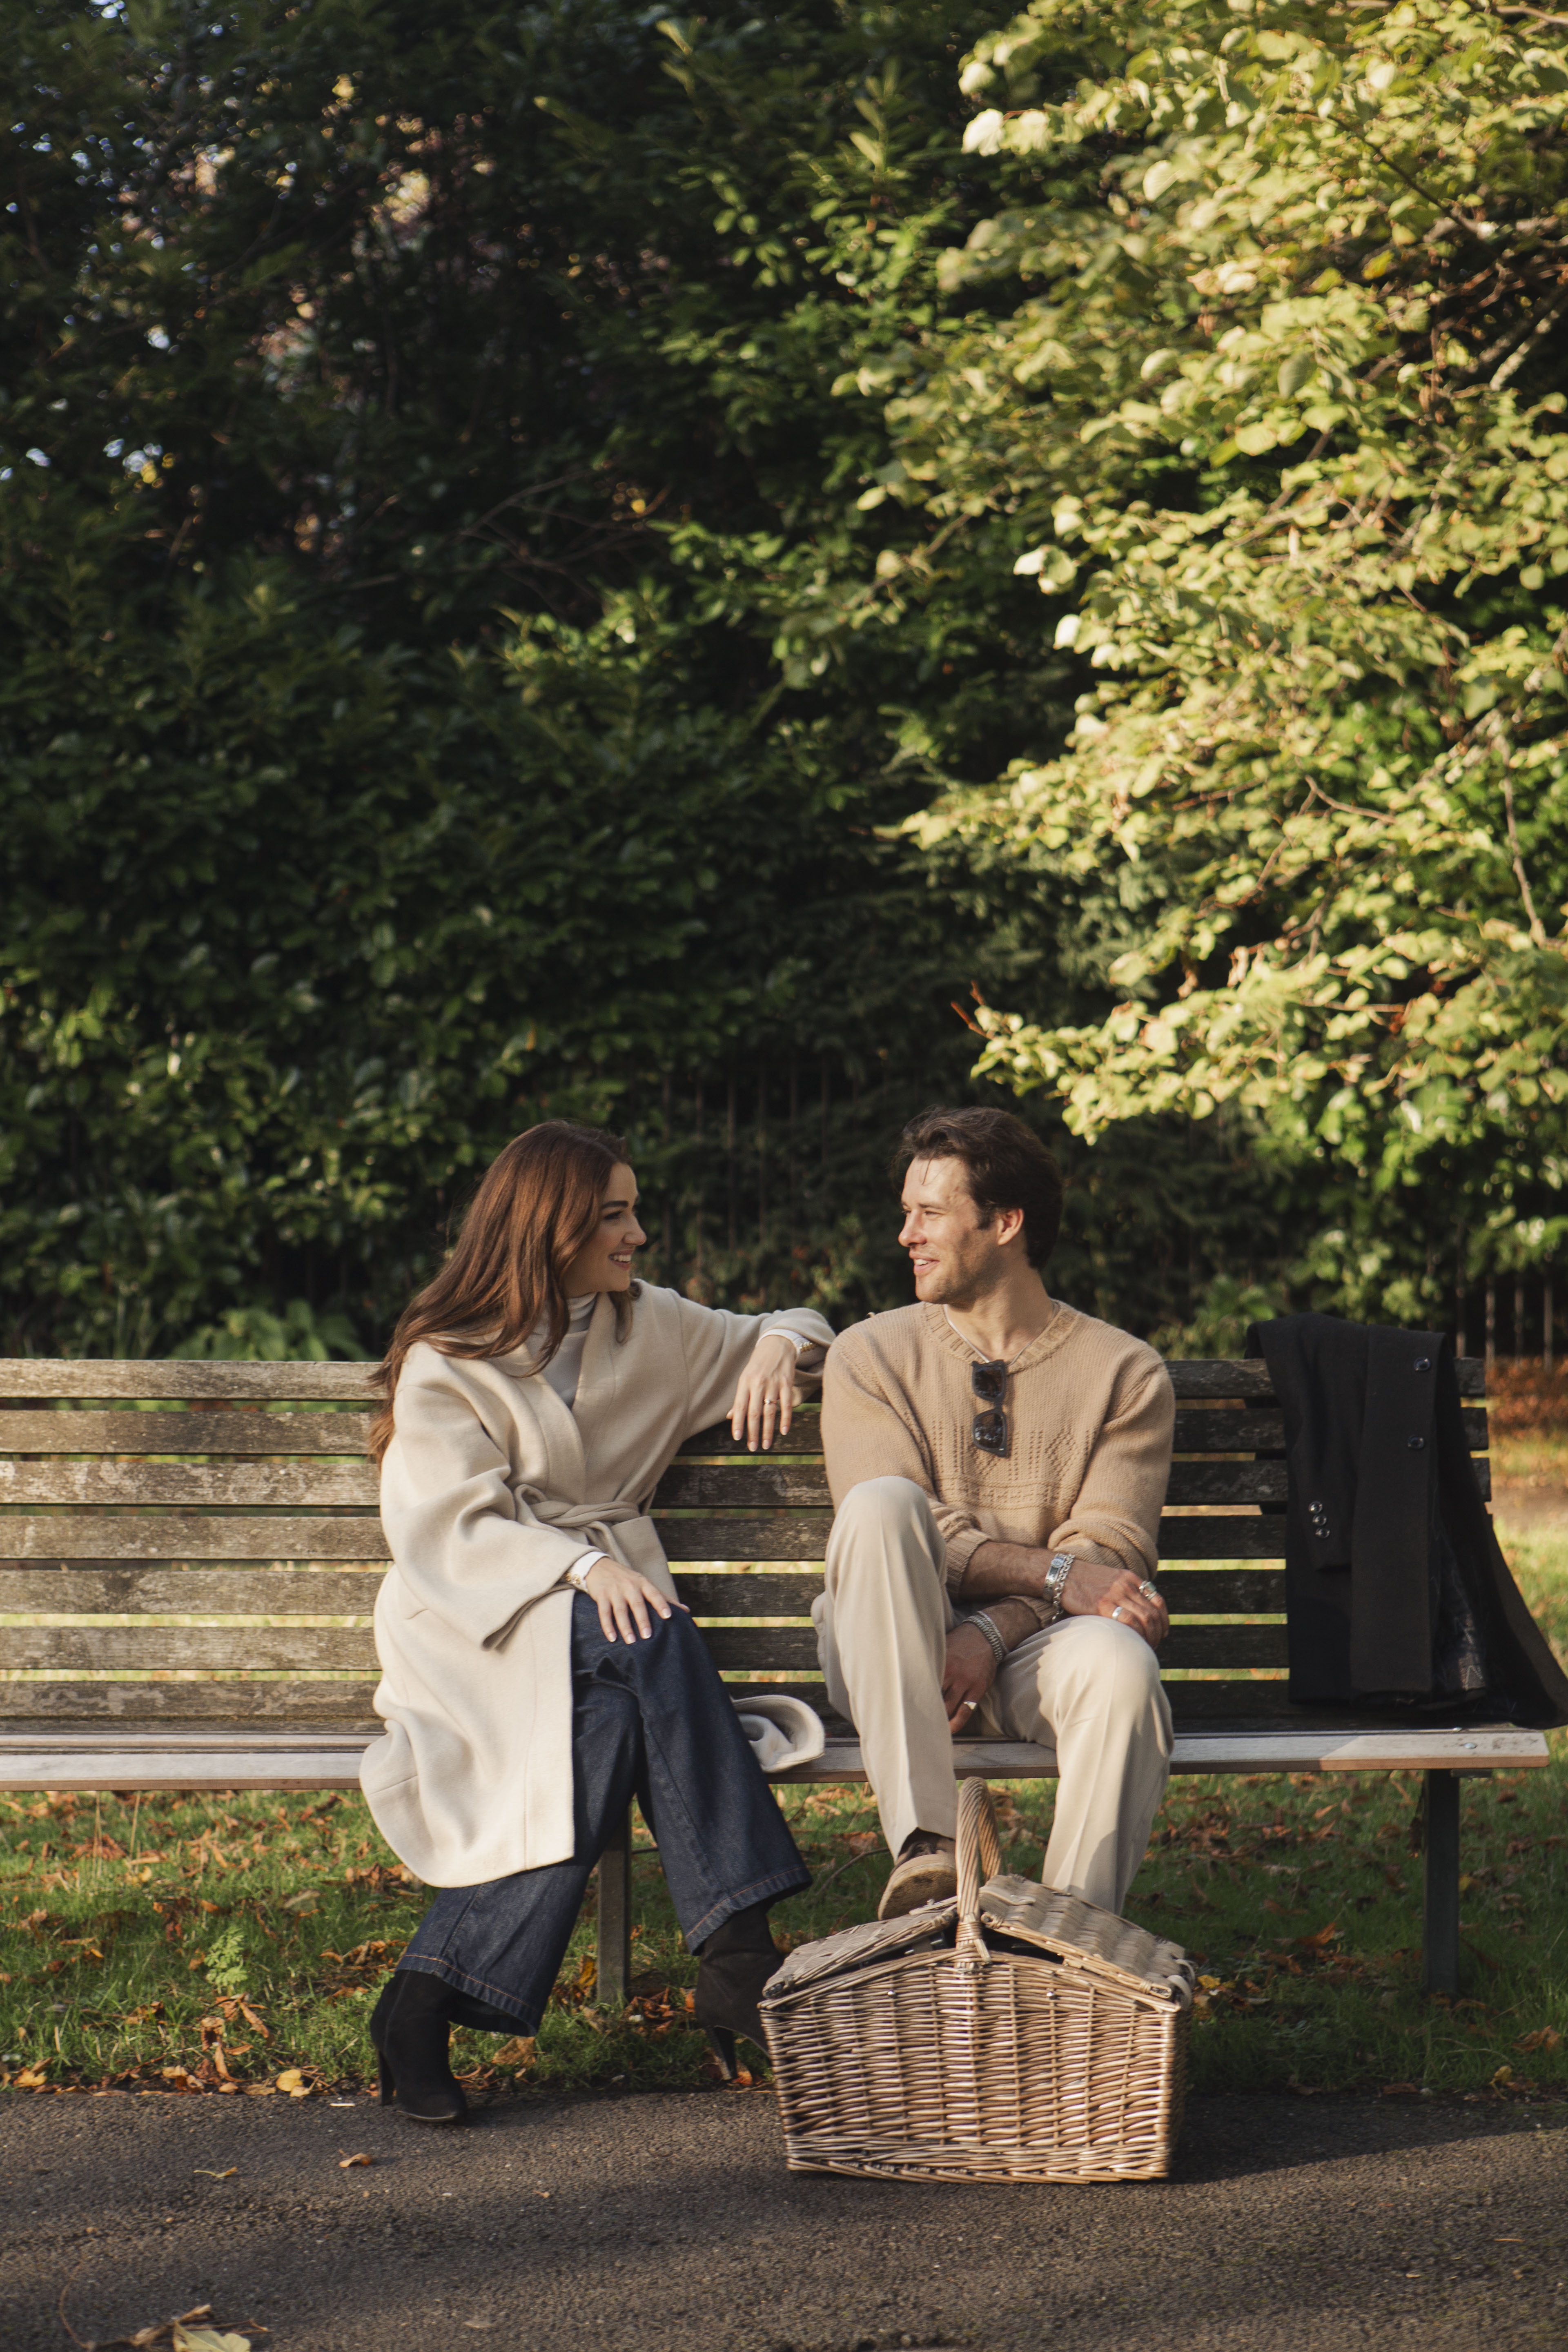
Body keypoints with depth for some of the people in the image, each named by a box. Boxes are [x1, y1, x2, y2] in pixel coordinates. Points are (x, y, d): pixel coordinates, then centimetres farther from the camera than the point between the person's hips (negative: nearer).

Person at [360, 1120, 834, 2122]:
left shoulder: (649, 1326, 17)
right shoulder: (446, 1361, 3)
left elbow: (773, 1336, 30)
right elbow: (451, 1525, -10)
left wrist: (782, 1345, 3)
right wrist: (581, 1568, -27)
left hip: (610, 1587, 5)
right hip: (477, 1619, -4)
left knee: (620, 1717, -34)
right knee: (653, 1650, -35)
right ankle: (737, 1955, -37)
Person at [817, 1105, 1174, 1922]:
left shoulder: (1125, 1372, 7)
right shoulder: (871, 1355, 9)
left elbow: (1111, 1553, -4)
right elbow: (891, 1531, -6)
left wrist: (994, 1631, -23)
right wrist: (1053, 1572, -20)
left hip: (1035, 1643, -1)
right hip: (896, 1655, 1)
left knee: (1120, 1665, -36)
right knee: (881, 1503, -31)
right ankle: (924, 1849, -40)